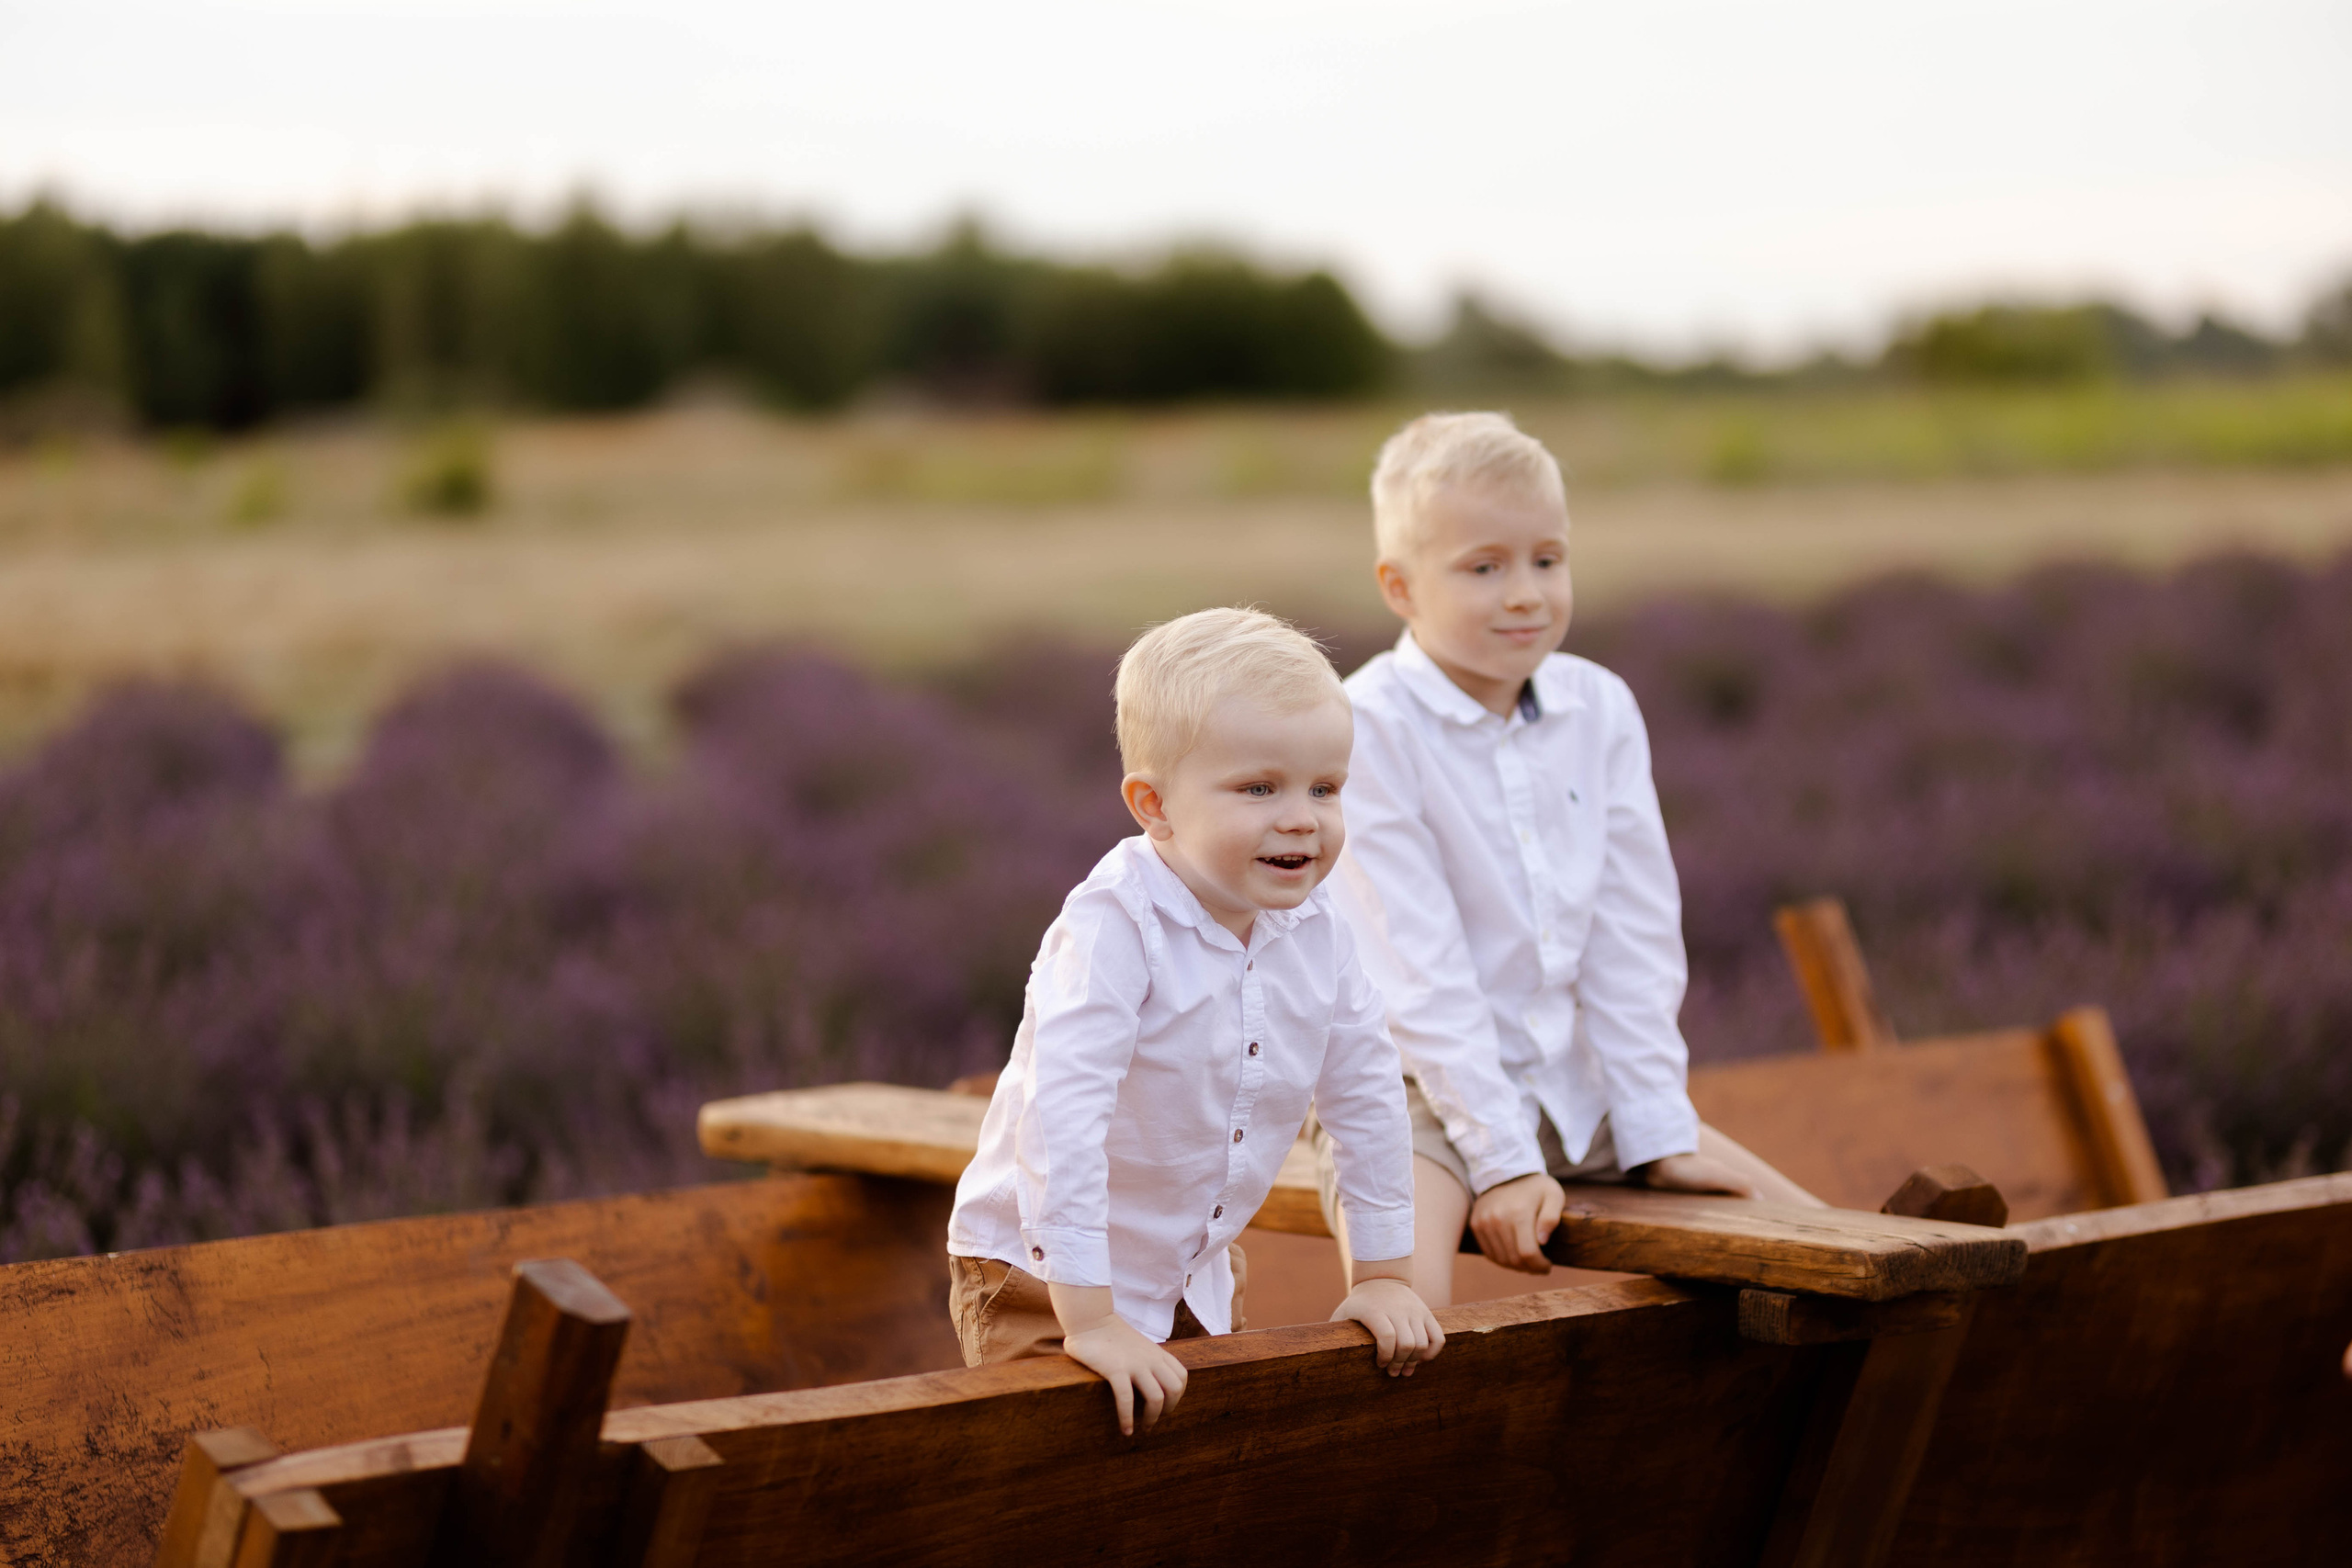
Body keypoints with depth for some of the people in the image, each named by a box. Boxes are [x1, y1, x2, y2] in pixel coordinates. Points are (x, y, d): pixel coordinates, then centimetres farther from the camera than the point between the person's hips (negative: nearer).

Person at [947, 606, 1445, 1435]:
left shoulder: (1317, 933, -7)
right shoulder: (1113, 928, -28)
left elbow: (1367, 1095, 6)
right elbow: (1060, 1113, -35)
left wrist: (1384, 1274, 8)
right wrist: (1089, 1319, -38)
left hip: (1195, 1275, 6)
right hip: (1042, 1281, -6)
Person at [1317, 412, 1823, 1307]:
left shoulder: (1600, 711, 3)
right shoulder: (1366, 729, -16)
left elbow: (1633, 941, 2)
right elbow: (1419, 972, -19)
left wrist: (1660, 1133, -4)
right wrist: (1502, 1159, -21)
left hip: (1573, 1087, 6)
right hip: (1415, 1091, -6)